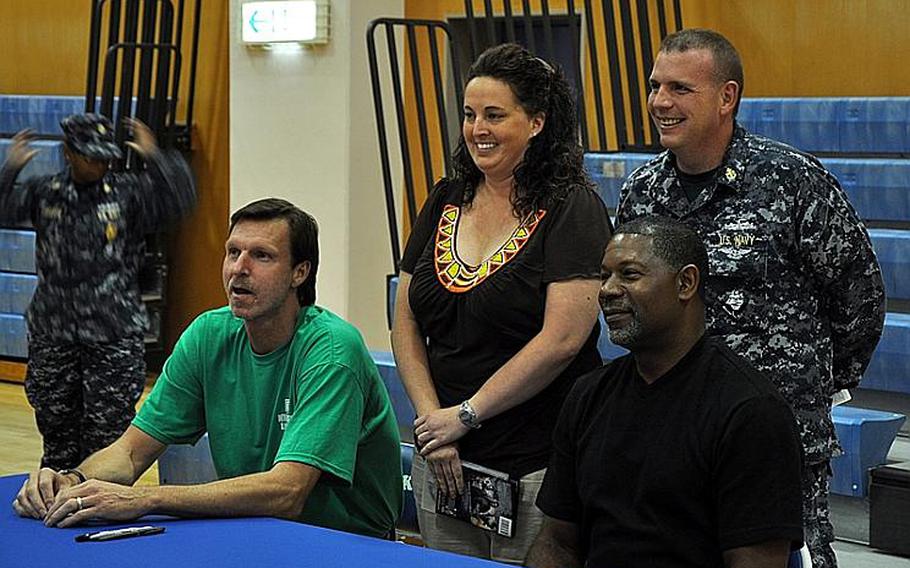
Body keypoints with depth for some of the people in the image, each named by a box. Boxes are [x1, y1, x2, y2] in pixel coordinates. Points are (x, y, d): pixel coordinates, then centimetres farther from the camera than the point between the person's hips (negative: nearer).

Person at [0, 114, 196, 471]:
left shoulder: (128, 192, -1)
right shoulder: (44, 193, 5)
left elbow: (180, 201, -12)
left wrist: (154, 158, -19)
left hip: (115, 337, -2)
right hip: (53, 335, 2)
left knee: (107, 431, -3)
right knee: (58, 430, 11)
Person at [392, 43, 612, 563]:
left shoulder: (572, 208, -8)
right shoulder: (446, 202, 11)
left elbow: (562, 339, -16)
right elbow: (406, 322, 10)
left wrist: (465, 414, -12)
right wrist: (431, 420, -4)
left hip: (537, 465, -5)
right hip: (443, 464, 6)